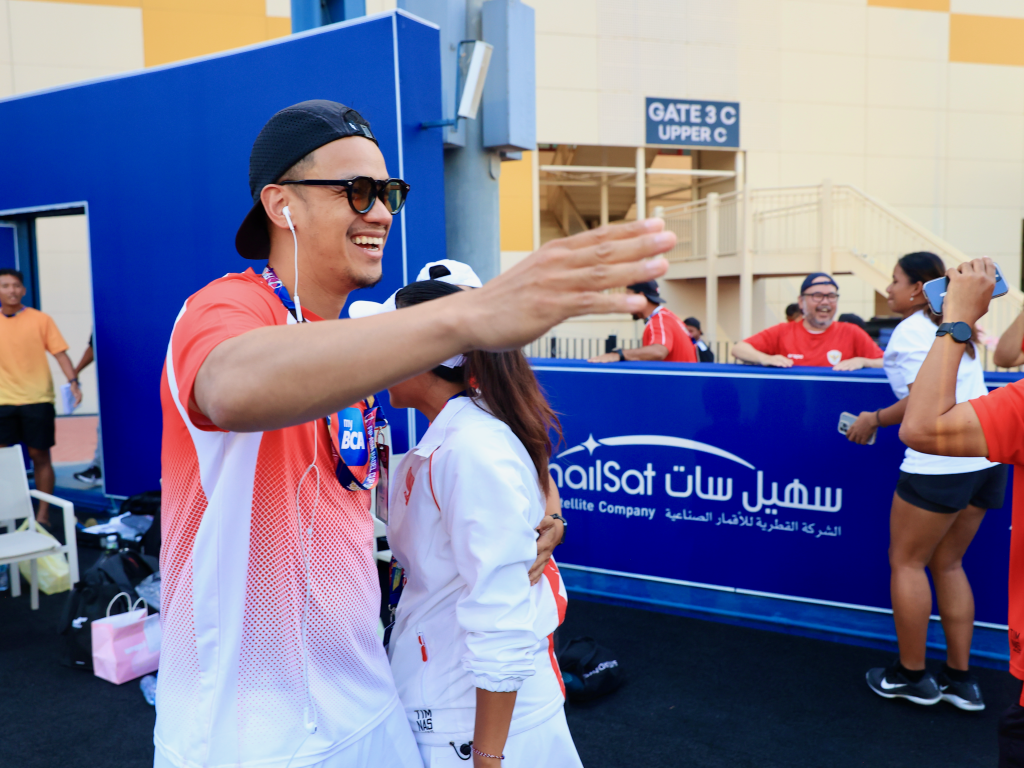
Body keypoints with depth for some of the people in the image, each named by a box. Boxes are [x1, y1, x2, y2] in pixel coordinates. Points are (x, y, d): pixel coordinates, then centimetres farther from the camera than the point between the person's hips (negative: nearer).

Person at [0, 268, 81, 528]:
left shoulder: (41, 319, 1)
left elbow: (59, 353, -3)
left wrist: (73, 382, -16)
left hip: (37, 399, -2)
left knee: (40, 456, 3)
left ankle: (43, 514, 13)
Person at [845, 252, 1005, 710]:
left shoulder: (909, 332, -8)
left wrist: (874, 419, -7)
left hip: (940, 461, -9)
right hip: (986, 458, 9)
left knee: (906, 560, 4)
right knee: (947, 563, 17)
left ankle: (911, 676, 13)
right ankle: (961, 678, 21)